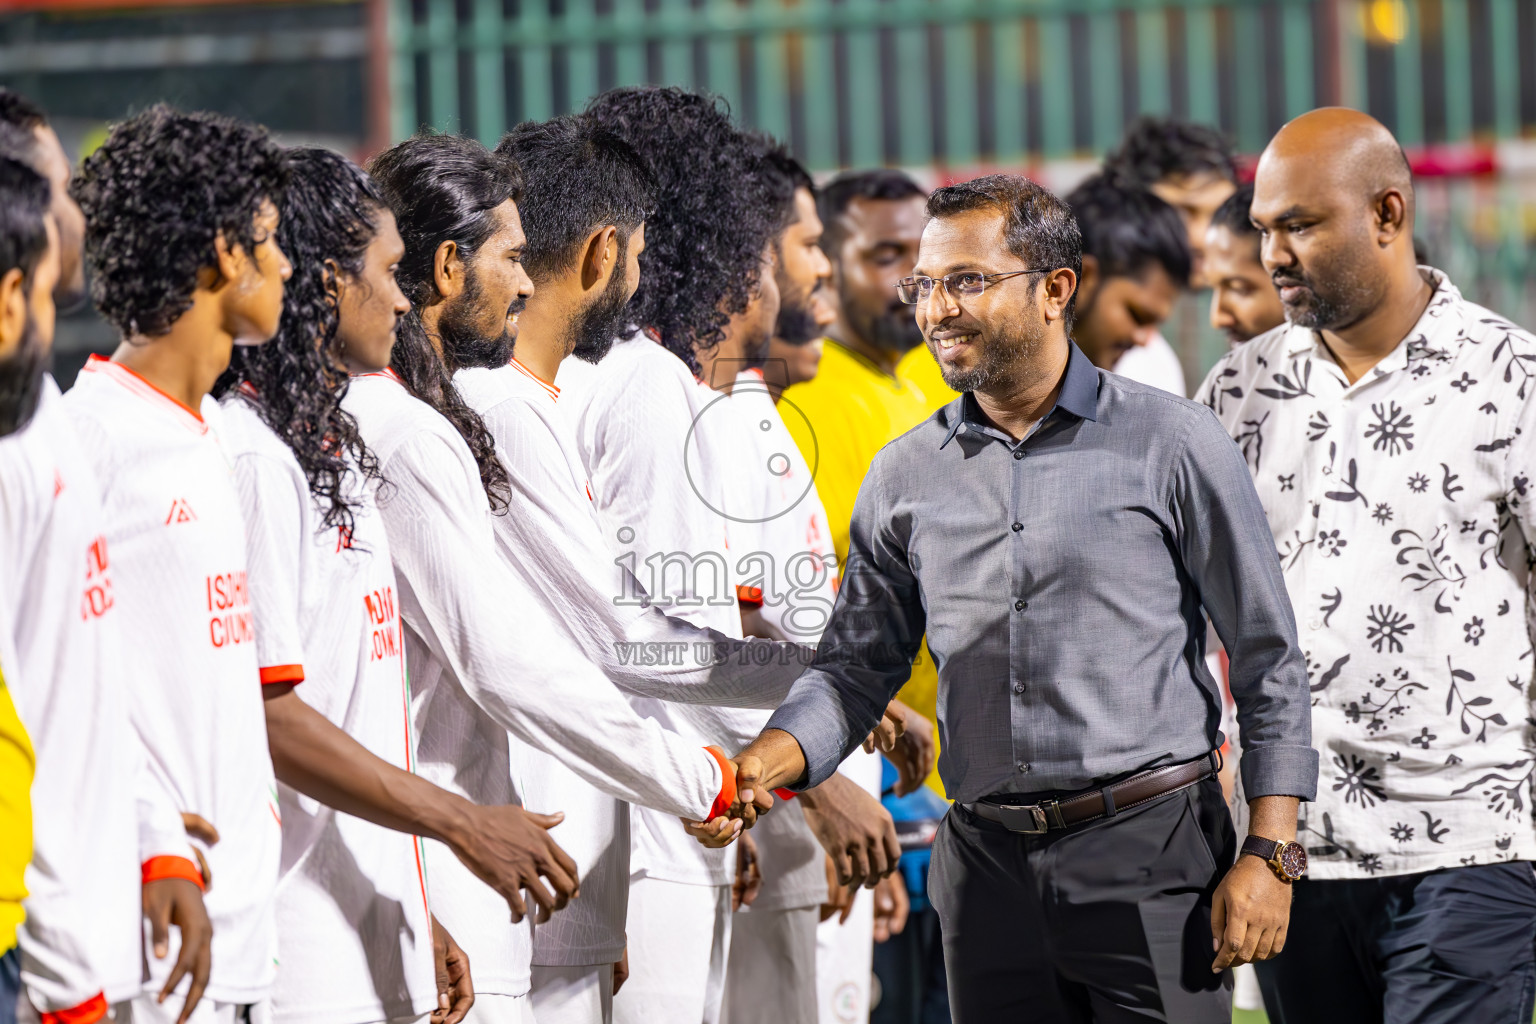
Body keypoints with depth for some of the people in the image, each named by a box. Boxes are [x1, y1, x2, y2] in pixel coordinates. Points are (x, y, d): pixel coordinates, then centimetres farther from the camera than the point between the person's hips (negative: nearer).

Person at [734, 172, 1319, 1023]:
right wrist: (765, 763, -7)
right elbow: (856, 666, 14)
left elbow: (1268, 659, 1)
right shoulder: (905, 475, 11)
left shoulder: (1172, 444, -1)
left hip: (1151, 856, -4)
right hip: (988, 869, 4)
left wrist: (1268, 855, -6)